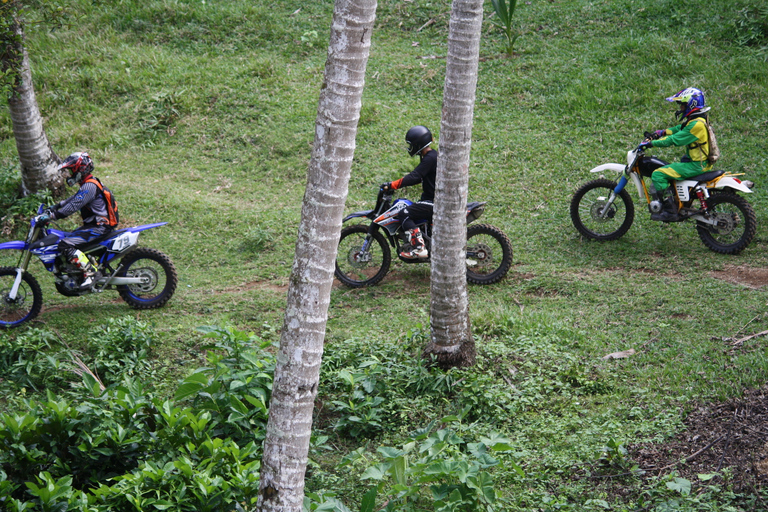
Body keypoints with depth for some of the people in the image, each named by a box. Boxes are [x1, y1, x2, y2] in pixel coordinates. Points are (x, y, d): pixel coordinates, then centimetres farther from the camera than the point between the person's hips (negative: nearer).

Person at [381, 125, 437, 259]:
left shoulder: (430, 158, -17)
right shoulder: (430, 156, 15)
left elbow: (414, 177, -27)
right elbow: (419, 177, 25)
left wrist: (392, 185, -29)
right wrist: (396, 184, 19)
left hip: (434, 202, -11)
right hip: (430, 199, 11)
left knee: (404, 214, -20)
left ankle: (419, 248, -26)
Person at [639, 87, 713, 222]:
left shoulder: (696, 124, -22)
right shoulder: (699, 120, 9)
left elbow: (675, 140, -24)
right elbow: (681, 129, 26)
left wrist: (652, 143, -20)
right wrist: (664, 132, 13)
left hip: (696, 165, -10)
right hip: (699, 162, 10)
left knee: (658, 175, -17)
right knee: (667, 169, 30)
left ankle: (670, 211, -18)